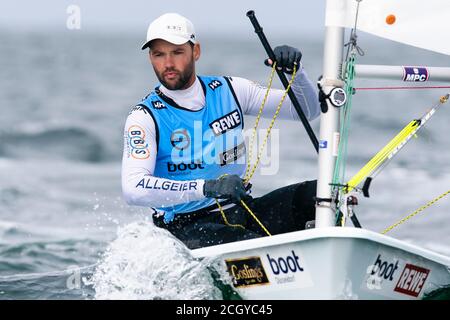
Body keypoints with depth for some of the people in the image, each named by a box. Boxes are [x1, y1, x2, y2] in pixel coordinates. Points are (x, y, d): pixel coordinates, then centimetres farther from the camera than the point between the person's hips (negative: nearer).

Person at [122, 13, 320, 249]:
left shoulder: (229, 91, 6)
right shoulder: (145, 117, -6)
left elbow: (308, 110, 11)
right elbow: (133, 189, -22)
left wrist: (295, 71, -11)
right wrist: (207, 187, -33)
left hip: (242, 212, 5)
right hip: (187, 227, -5)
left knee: (315, 194, -20)